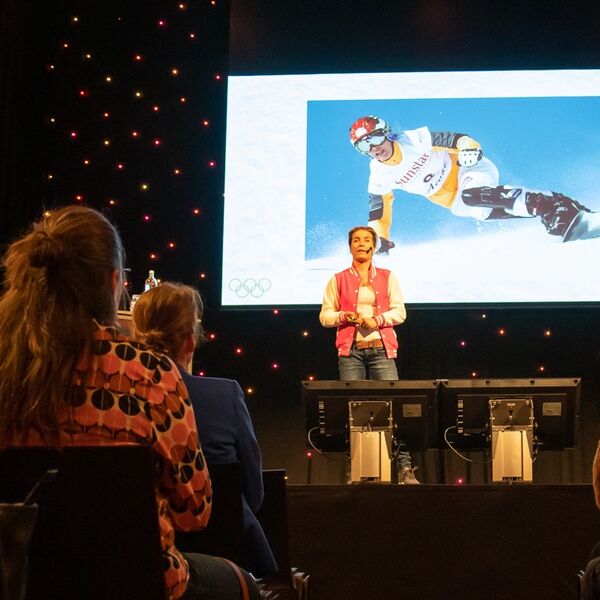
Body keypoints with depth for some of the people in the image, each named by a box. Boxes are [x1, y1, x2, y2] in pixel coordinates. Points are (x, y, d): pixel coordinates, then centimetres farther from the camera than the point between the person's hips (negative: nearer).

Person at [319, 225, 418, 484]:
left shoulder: (387, 277, 13)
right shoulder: (338, 280, 12)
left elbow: (400, 312, 8)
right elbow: (325, 316, 10)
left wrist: (377, 320, -10)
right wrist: (345, 316, -9)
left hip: (381, 348, 0)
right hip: (350, 349, 0)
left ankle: (405, 468, -10)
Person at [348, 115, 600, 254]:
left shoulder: (414, 140, -17)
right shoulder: (379, 177, -3)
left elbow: (452, 139, -18)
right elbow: (378, 211, 8)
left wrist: (468, 146, -38)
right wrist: (381, 240, 0)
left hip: (467, 169, -5)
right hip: (455, 203, 5)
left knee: (473, 196, -37)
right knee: (484, 209, -22)